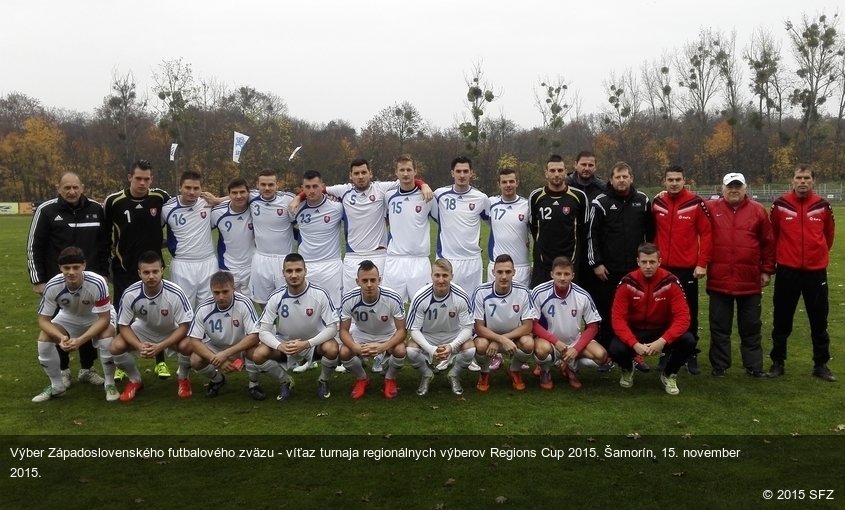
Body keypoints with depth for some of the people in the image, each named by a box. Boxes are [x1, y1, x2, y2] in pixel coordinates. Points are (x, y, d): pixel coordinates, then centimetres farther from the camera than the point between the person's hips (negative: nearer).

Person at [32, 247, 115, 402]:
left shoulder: (97, 283, -37)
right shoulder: (52, 286, -29)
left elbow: (104, 319, -28)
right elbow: (43, 320, -18)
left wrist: (80, 340, -38)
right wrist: (61, 337, -37)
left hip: (96, 318, -3)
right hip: (68, 317, 3)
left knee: (108, 339, -32)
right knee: (44, 339, -20)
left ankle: (110, 384, -7)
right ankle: (57, 386, 3)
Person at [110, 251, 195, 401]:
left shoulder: (175, 293, -30)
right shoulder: (130, 294, -24)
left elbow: (184, 325, -22)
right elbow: (123, 325, -13)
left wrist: (160, 346, -33)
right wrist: (139, 346, -31)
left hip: (172, 333, -2)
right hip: (143, 330, 2)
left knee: (188, 346, -32)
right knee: (116, 346, -23)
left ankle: (183, 378, 2)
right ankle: (135, 380, 8)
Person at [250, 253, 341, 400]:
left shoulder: (319, 294, -20)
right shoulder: (276, 297, -15)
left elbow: (332, 327, -20)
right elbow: (264, 331, -13)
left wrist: (307, 344, -34)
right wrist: (280, 346, -35)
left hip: (315, 343, -2)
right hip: (285, 343, 2)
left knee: (332, 349, -34)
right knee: (258, 355, -24)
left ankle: (323, 380, 1)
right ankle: (285, 381, 7)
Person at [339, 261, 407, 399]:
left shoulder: (393, 299, -30)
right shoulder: (349, 300, -27)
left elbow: (401, 330, -23)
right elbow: (344, 330, -18)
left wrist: (383, 347, -42)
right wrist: (357, 348, -40)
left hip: (387, 335, -1)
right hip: (361, 334, 1)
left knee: (400, 350, -31)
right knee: (344, 352, -26)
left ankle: (390, 379, 3)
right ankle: (362, 379, 7)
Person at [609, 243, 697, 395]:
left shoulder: (670, 282, -17)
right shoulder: (627, 283, -17)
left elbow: (682, 316, -20)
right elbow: (618, 318, -19)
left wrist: (663, 340, -34)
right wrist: (635, 344, -33)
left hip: (662, 331, 1)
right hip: (635, 331, -1)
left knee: (688, 341, -28)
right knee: (616, 349, -31)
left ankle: (669, 374, 4)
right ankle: (627, 369, 10)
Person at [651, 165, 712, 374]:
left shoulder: (696, 203, -6)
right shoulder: (656, 203, 3)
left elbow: (706, 233, -5)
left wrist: (702, 263, -8)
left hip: (688, 268, -2)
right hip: (662, 268, 3)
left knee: (689, 314, 6)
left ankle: (691, 356, 15)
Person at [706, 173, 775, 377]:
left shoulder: (757, 210, 3)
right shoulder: (711, 209, 1)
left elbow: (768, 242, 6)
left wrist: (767, 270, 6)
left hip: (750, 280, 1)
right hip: (718, 280, -1)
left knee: (751, 327, 10)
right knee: (719, 326, 8)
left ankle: (754, 366, 20)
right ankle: (719, 366, 17)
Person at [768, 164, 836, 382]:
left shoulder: (823, 206, -1)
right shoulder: (780, 205, -5)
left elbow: (828, 235, 13)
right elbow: (772, 235, 5)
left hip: (816, 271, 1)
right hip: (787, 271, -1)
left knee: (819, 320, 9)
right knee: (782, 320, 8)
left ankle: (821, 364, 22)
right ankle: (777, 362, 21)